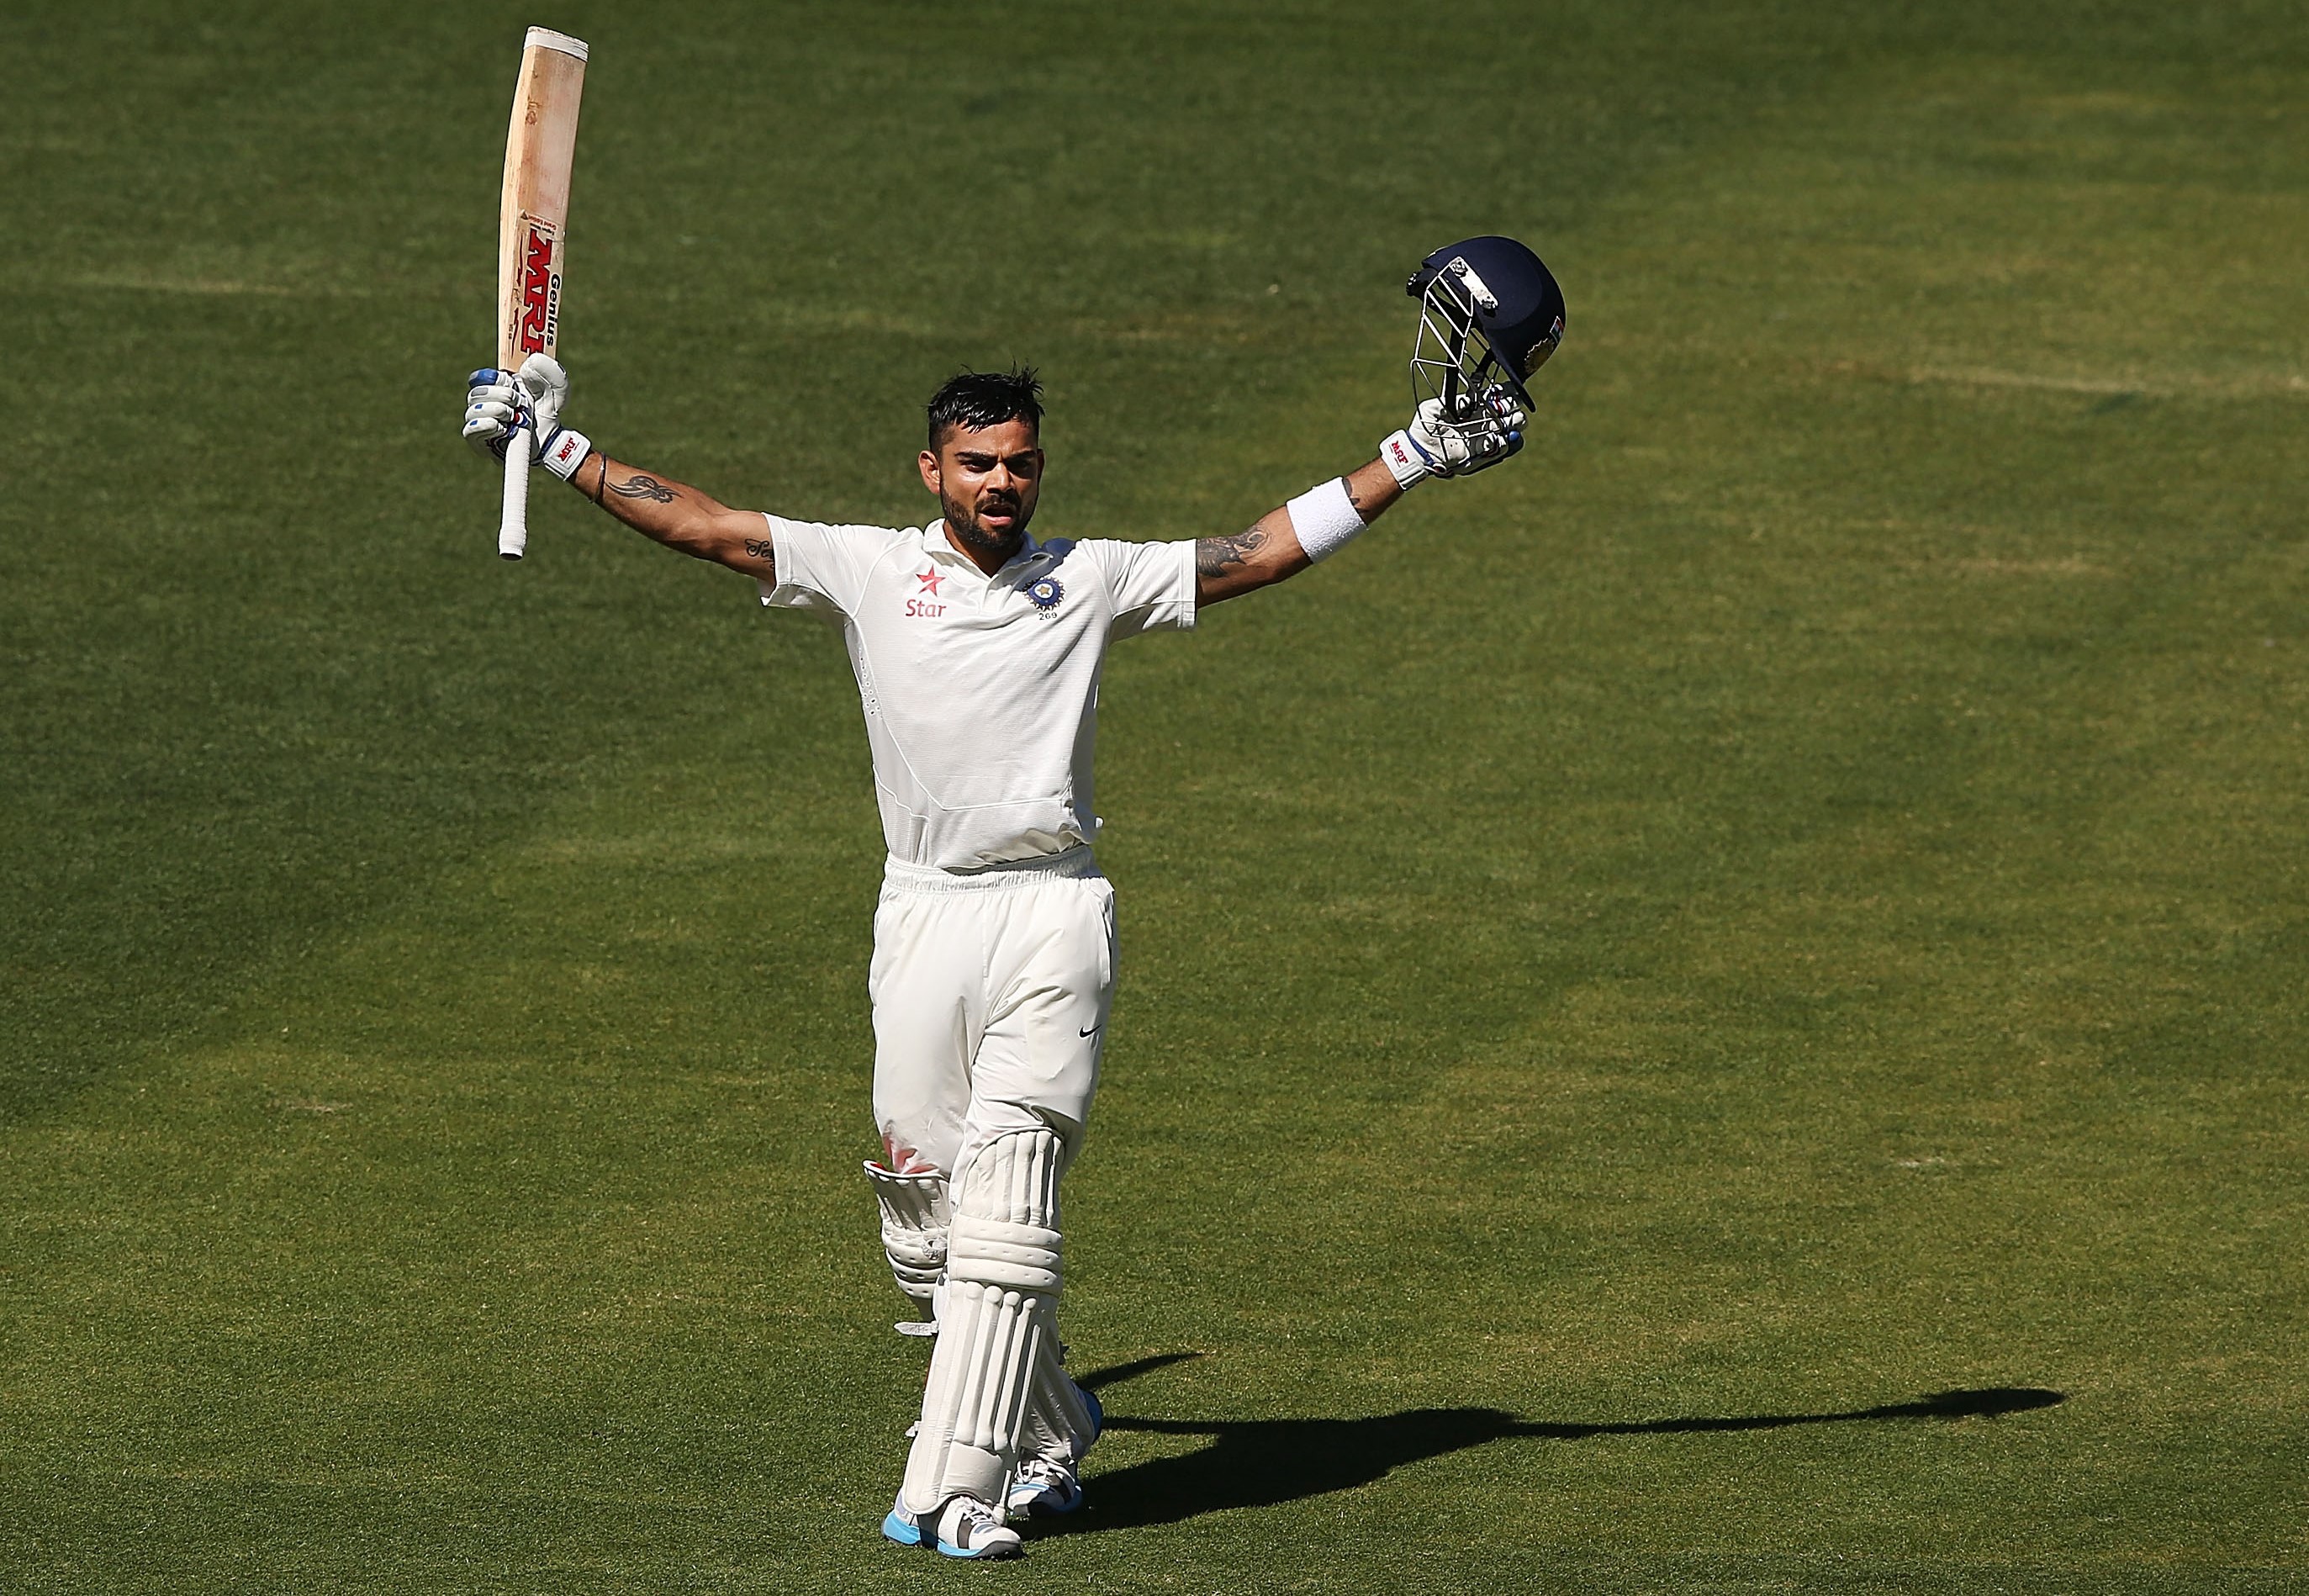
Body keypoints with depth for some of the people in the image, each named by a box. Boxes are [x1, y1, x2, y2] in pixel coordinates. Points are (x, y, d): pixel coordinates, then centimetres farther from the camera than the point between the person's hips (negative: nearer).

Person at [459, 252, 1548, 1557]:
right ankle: (1049, 1433, 22)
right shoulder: (869, 570, 8)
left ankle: (956, 1487, -15)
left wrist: (1415, 460, 4)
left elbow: (1267, 553, 8)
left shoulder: (1094, 580, 7)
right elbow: (702, 525, 8)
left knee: (1006, 1198, -11)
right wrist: (560, 449, 6)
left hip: (1054, 917, -2)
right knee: (921, 1209, 2)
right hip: (925, 913, 2)